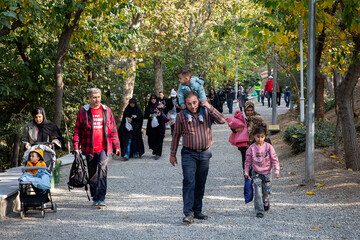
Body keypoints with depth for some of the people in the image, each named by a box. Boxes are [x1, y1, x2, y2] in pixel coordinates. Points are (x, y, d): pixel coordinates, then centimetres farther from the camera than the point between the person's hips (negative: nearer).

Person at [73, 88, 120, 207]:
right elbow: (77, 130, 5)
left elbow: (113, 129, 12)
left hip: (104, 148, -1)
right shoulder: (83, 111, 3)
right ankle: (95, 198, 21)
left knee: (102, 170, -16)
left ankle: (101, 198, -18)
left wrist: (116, 146, 11)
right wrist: (76, 147, -1)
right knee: (92, 174, 9)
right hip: (89, 148, 1)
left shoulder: (106, 110, 7)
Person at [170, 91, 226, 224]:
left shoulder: (207, 112, 1)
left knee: (201, 183, 10)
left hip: (204, 153, 3)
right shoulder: (181, 116, -2)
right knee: (189, 182, -14)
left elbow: (222, 120, -11)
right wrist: (173, 154, 8)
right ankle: (188, 213, -17)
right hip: (189, 154, -2)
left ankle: (197, 210, 21)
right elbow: (176, 135, 6)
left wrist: (210, 107, -17)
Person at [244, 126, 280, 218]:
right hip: (256, 173, -1)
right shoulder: (251, 148, -7)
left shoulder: (268, 147, -9)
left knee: (266, 191, 12)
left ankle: (266, 202, 44)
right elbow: (248, 161, 5)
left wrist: (276, 171, -10)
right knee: (258, 192, -10)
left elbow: (274, 159, -4)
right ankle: (259, 211, -7)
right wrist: (246, 172, 4)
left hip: (266, 172, 1)